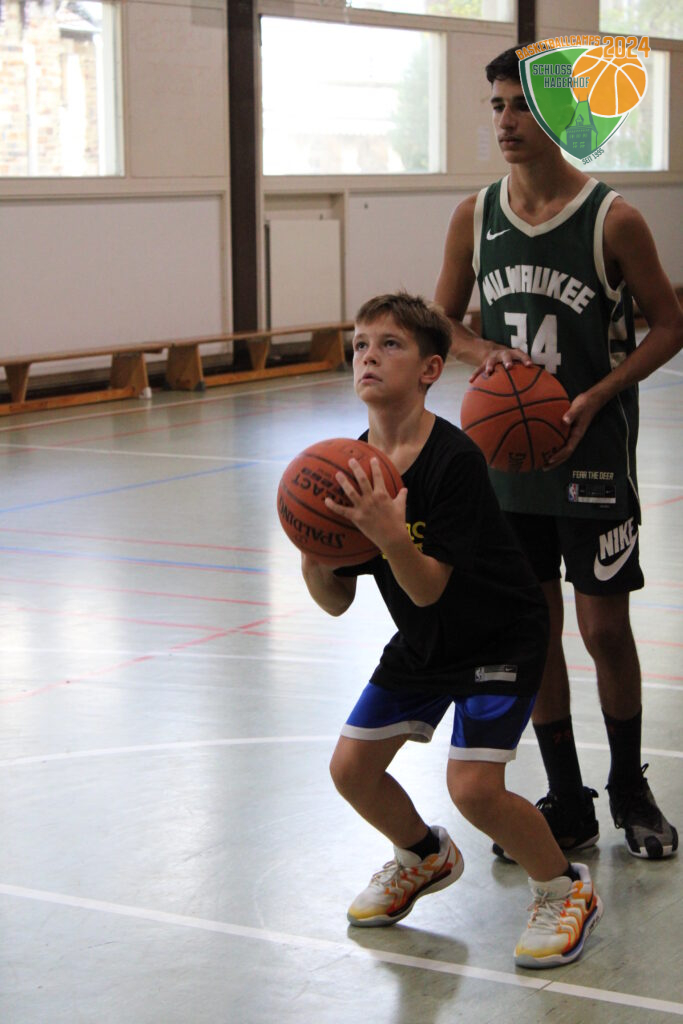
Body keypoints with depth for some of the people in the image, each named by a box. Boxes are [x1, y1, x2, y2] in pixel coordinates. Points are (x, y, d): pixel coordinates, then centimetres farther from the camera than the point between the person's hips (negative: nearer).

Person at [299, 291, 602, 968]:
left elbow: (429, 589, -29)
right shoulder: (352, 468, -8)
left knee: (473, 785, -20)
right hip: (421, 644, 7)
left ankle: (565, 888, 8)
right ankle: (425, 857, 34)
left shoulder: (454, 459, -27)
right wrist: (312, 560, -25)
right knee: (351, 766, 3)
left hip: (499, 639, -7)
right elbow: (336, 601, -4)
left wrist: (391, 536, -46)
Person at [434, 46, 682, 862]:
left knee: (605, 627, 2)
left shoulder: (612, 219, -10)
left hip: (593, 450, -4)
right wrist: (482, 352, -11)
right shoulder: (475, 217, 1)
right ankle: (566, 804, 21)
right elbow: (442, 321, 11)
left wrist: (594, 398, -17)